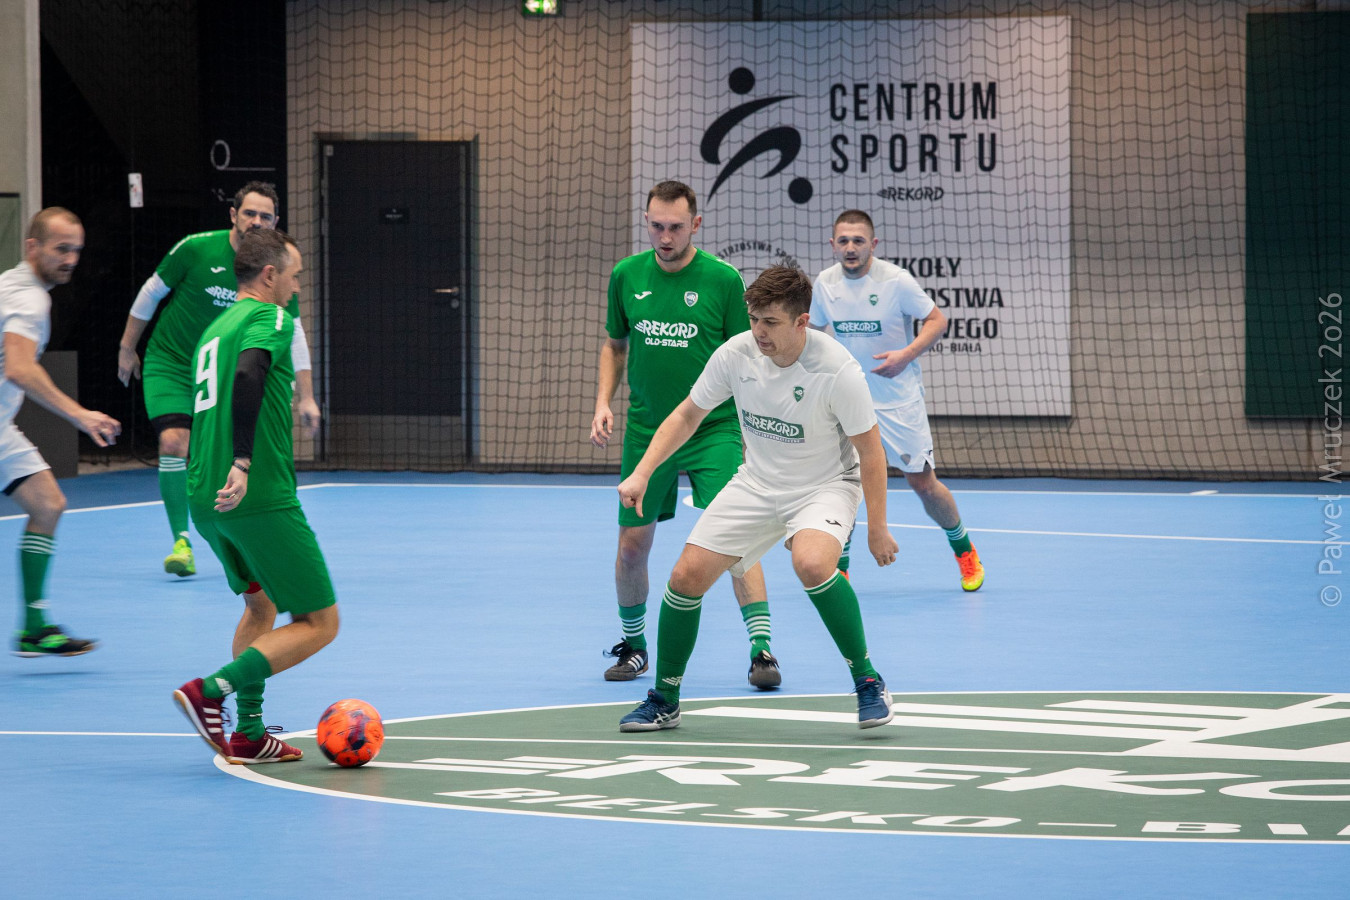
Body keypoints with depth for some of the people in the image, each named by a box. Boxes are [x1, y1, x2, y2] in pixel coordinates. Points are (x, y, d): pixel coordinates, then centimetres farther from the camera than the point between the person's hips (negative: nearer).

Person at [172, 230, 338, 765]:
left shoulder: (215, 329, 20)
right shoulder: (268, 318, -6)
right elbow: (248, 377, -27)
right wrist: (243, 464, -33)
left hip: (203, 499, 9)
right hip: (260, 496, -9)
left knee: (261, 605, 26)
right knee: (319, 623, -1)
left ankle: (249, 735, 20)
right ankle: (211, 691, -14)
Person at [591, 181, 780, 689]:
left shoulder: (722, 280, -7)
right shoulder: (626, 276, 2)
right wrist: (603, 402, 4)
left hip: (712, 429, -3)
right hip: (645, 430, 3)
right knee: (632, 544, 6)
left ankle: (761, 649, -16)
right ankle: (633, 644, 29)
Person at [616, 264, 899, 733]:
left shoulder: (837, 370, -26)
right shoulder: (735, 354, -14)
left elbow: (870, 451, -15)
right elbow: (687, 415, 2)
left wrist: (877, 528, -13)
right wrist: (642, 472, -6)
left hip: (825, 485, -5)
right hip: (757, 482, 5)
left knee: (812, 563, -35)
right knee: (687, 576, -6)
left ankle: (867, 681, -16)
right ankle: (664, 701, 14)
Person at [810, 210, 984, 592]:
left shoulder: (895, 280, -15)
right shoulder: (825, 283, -3)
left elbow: (937, 320, -8)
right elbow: (815, 328, 14)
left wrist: (906, 354, -23)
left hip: (898, 399, -3)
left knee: (923, 482, 3)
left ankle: (964, 551, 27)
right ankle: (838, 569, 2)